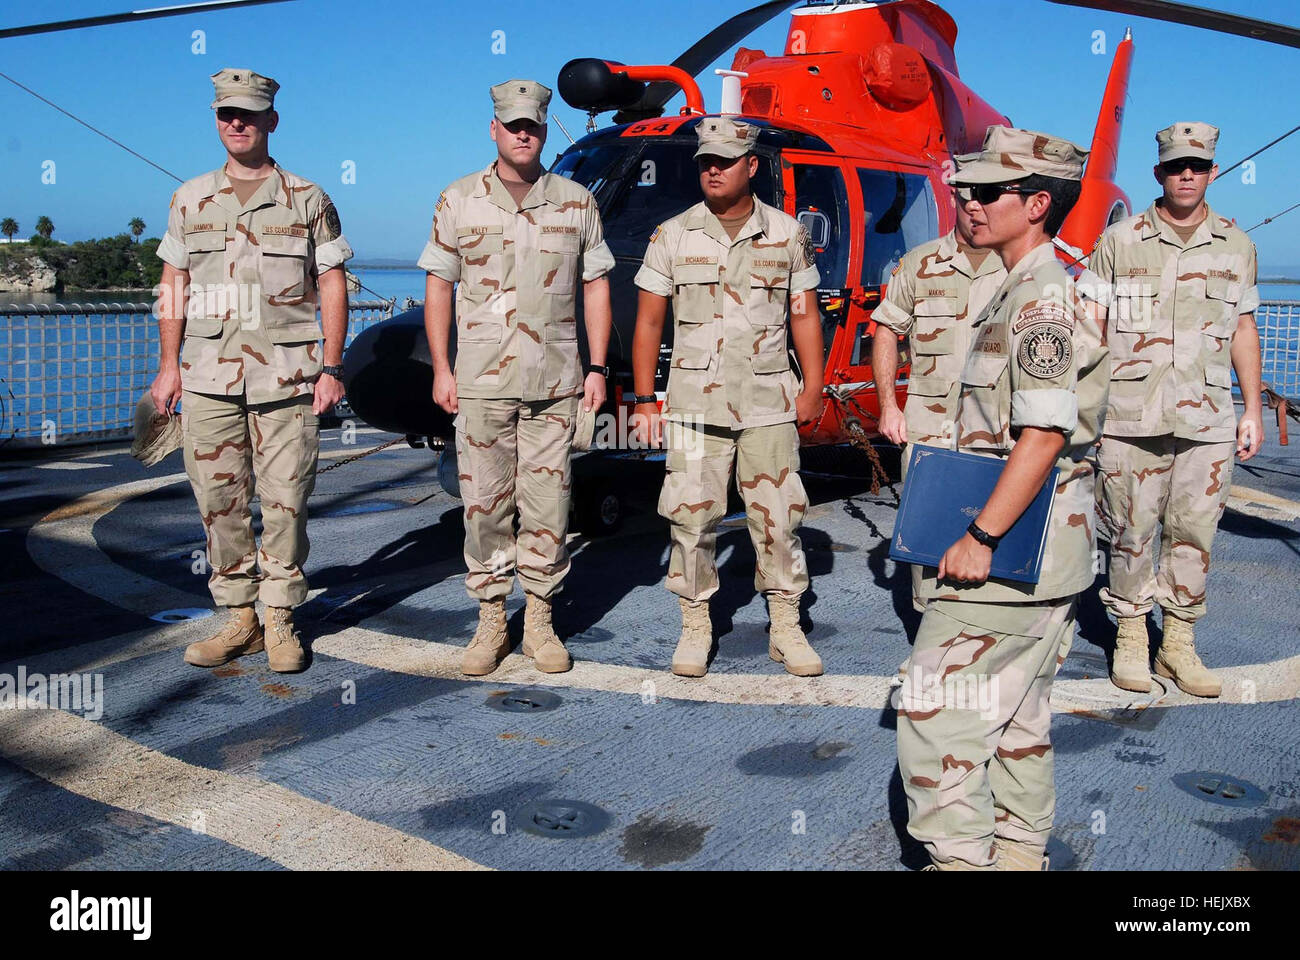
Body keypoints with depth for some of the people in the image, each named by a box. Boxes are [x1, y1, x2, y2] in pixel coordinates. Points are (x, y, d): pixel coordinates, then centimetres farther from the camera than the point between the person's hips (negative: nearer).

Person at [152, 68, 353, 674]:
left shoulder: (307, 199, 6)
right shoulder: (190, 200, 13)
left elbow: (332, 284, 4)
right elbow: (172, 286, 14)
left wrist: (331, 367, -4)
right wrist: (168, 365, 6)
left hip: (287, 374, -3)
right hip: (208, 374, 3)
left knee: (285, 499, -1)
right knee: (218, 500, 4)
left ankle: (280, 621, 10)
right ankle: (239, 617, 15)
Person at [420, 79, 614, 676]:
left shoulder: (576, 202, 7)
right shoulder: (459, 201, 5)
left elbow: (595, 285, 9)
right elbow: (438, 285, 7)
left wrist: (597, 368, 3)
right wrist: (441, 369, 0)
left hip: (554, 382, 1)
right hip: (481, 381, 0)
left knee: (547, 503, 3)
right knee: (484, 503, 3)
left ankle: (540, 621, 15)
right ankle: (490, 621, 15)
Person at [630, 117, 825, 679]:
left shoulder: (787, 234, 6)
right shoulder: (672, 237, 3)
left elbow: (804, 315, 10)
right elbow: (648, 322, 5)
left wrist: (813, 386, 2)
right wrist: (644, 400, 1)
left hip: (768, 403, 1)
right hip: (695, 401, 0)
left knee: (777, 516, 3)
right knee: (692, 517, 1)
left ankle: (786, 628, 15)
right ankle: (695, 627, 15)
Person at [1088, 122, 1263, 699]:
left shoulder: (1236, 248, 11)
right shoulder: (1119, 242, 4)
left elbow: (1243, 331, 15)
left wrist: (1253, 410, 11)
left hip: (1207, 421, 2)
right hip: (1130, 417, -2)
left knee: (1194, 533, 5)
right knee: (1131, 531, 3)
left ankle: (1179, 644, 17)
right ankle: (1130, 639, 16)